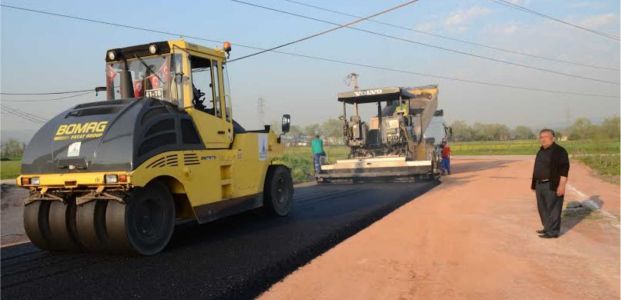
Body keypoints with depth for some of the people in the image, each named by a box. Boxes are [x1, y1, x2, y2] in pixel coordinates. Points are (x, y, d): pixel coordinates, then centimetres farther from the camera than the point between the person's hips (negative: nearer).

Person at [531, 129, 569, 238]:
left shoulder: (559, 151, -11)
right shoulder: (541, 151, 14)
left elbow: (564, 168, -15)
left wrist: (561, 185, -21)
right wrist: (535, 184, 18)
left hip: (553, 186, -9)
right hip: (540, 185, 9)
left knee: (553, 208, -3)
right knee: (543, 208, 14)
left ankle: (553, 232, 2)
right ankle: (548, 228, 25)